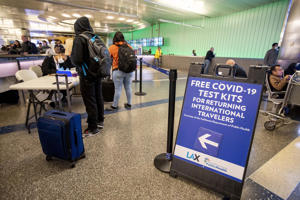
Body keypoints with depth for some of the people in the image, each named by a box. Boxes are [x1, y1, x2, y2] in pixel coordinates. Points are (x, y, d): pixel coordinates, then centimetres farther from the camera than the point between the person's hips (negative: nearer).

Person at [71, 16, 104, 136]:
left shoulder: (79, 39, -13)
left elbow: (76, 59, -19)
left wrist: (70, 56, 3)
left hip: (87, 75, -7)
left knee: (90, 101, 1)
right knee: (98, 98, 16)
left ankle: (93, 128, 11)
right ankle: (100, 121, 31)